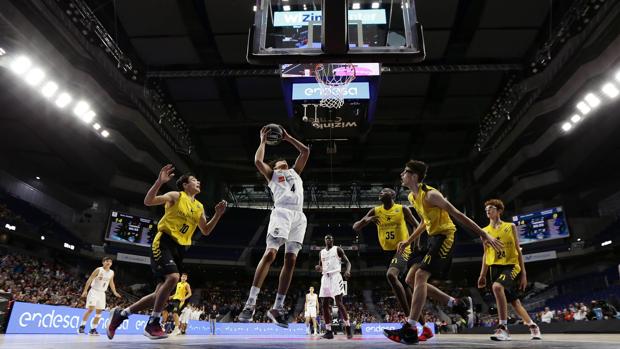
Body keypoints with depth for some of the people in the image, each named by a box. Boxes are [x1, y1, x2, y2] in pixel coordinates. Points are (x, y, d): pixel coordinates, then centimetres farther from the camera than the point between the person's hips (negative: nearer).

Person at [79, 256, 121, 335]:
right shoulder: (98, 270, -11)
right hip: (94, 291, -5)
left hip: (102, 293, 6)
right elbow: (89, 280, -10)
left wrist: (115, 292, 14)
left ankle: (93, 329, 10)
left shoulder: (111, 272, 5)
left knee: (99, 311, 3)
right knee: (90, 309, -17)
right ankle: (82, 326, -4)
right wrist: (85, 291, -16)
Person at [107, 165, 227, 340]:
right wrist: (160, 181, -27)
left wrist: (218, 214, 4)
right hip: (164, 242, -7)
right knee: (173, 277, -29)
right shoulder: (176, 196, -2)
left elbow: (206, 231, 17)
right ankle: (152, 324, -15)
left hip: (180, 248, 7)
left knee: (161, 292, 4)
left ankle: (121, 314, 19)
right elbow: (148, 201, -13)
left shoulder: (199, 207, 15)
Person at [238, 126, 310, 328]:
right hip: (282, 212, -5)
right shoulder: (272, 174, 22)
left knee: (290, 260, -3)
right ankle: (251, 303, -18)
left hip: (299, 216, 5)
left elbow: (306, 151, 33)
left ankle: (277, 308, 1)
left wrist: (288, 137, 34)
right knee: (270, 254, -20)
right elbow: (258, 161, 3)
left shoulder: (295, 171, 35)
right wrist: (263, 141, 16)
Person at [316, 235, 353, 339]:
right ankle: (328, 331, 5)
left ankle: (348, 329, -5)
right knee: (325, 304, 0)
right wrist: (318, 268, -3)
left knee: (339, 303, -14)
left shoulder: (338, 249, 3)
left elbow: (347, 262, -1)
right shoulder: (322, 252, 17)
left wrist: (347, 271, -22)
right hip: (325, 278, 5)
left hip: (335, 276, -5)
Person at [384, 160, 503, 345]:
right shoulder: (412, 197, 10)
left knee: (420, 276, -21)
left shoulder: (430, 194, -18)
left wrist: (483, 234, -18)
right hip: (433, 238, 10)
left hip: (444, 236, -10)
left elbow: (457, 214, -18)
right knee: (411, 279, 7)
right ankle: (458, 303, 16)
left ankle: (410, 330, -21)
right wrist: (408, 241, 20)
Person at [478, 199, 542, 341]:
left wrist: (523, 273, -2)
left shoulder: (510, 227, 2)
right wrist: (483, 275, 9)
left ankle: (503, 328, -26)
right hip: (496, 267, 5)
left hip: (511, 266, -4)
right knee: (513, 301, 11)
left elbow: (518, 251, 3)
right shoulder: (485, 231, 10)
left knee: (497, 286, -32)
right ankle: (532, 326, 34)